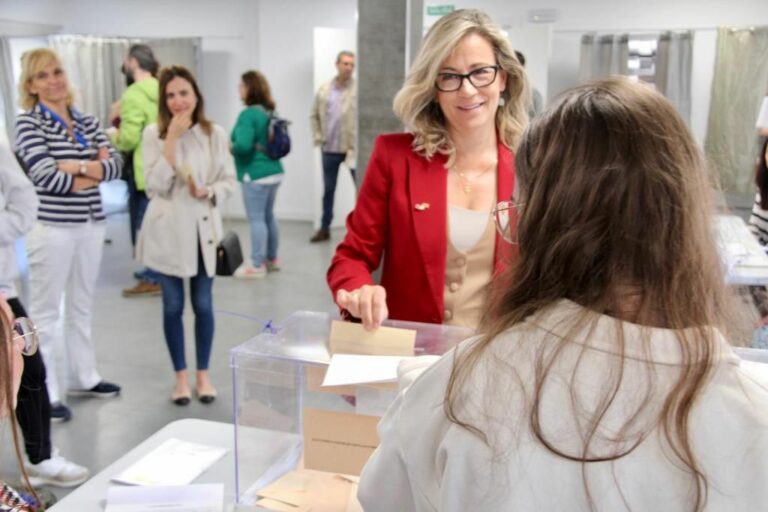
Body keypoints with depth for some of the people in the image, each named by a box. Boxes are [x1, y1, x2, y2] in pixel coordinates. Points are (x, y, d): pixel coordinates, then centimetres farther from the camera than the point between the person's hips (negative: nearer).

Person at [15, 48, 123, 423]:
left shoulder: (88, 122, 9)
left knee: (82, 306, 16)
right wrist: (93, 172, -8)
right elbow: (46, 176, -18)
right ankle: (44, 395, 11)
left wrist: (77, 166, -15)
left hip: (91, 225, 6)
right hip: (51, 227, -6)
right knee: (46, 312, 3)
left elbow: (116, 165, -1)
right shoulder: (28, 123, -7)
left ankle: (83, 378, 30)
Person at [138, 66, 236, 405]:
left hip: (203, 228, 1)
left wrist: (208, 192, -17)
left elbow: (230, 181, 3)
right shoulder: (154, 134, -5)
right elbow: (155, 186, -14)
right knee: (173, 306, 8)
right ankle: (180, 376, 23)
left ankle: (203, 374, 24)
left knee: (203, 305, 8)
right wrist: (172, 139, -16)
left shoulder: (215, 134, -1)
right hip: (167, 230, -1)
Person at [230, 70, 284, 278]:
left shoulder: (248, 114, -16)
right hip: (274, 171, 9)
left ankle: (257, 266, 3)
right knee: (268, 216, 18)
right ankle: (272, 260, 28)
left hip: (256, 174, -9)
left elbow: (243, 145, -25)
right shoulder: (270, 112, 10)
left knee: (256, 219, -3)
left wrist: (231, 148, -5)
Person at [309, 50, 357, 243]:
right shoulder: (324, 90, 6)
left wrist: (358, 145, -17)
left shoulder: (359, 90, -8)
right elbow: (314, 115, 16)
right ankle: (325, 228, 23)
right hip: (329, 149, 4)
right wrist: (317, 136, 5)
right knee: (328, 189, 13)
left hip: (352, 148, -4)